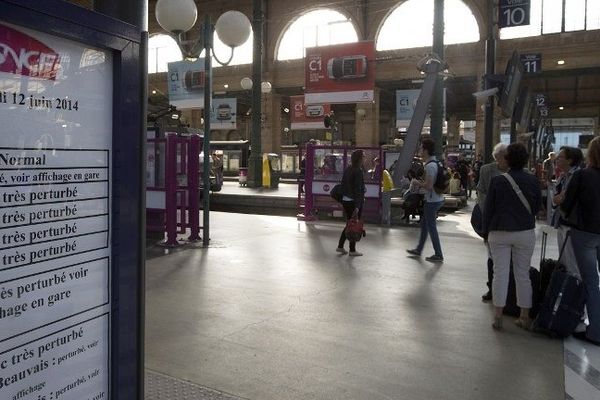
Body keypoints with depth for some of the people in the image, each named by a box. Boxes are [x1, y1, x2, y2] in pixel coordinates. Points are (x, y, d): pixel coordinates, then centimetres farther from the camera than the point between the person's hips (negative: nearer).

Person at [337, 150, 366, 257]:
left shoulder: (348, 170, 8)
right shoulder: (358, 171, -16)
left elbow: (343, 184, 13)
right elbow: (358, 189, -20)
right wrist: (357, 207, -20)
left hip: (346, 200, 8)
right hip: (354, 201, -8)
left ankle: (340, 246, 20)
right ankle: (352, 250, 10)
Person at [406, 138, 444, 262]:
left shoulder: (430, 166, -21)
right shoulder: (436, 163, 10)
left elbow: (429, 186, -25)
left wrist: (418, 183, -9)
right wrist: (422, 183, 13)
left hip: (432, 200, -10)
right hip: (437, 198, 10)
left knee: (431, 227, 0)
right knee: (424, 224, 20)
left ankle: (438, 255, 8)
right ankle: (418, 249, 32)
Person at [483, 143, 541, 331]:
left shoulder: (497, 181, -9)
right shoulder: (533, 181, -3)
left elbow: (488, 209, -4)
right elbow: (537, 207, 8)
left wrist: (486, 232, 6)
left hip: (500, 233, -2)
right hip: (525, 233, 2)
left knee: (500, 273, 3)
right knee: (523, 275, 10)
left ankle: (498, 317, 6)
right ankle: (524, 318, 17)